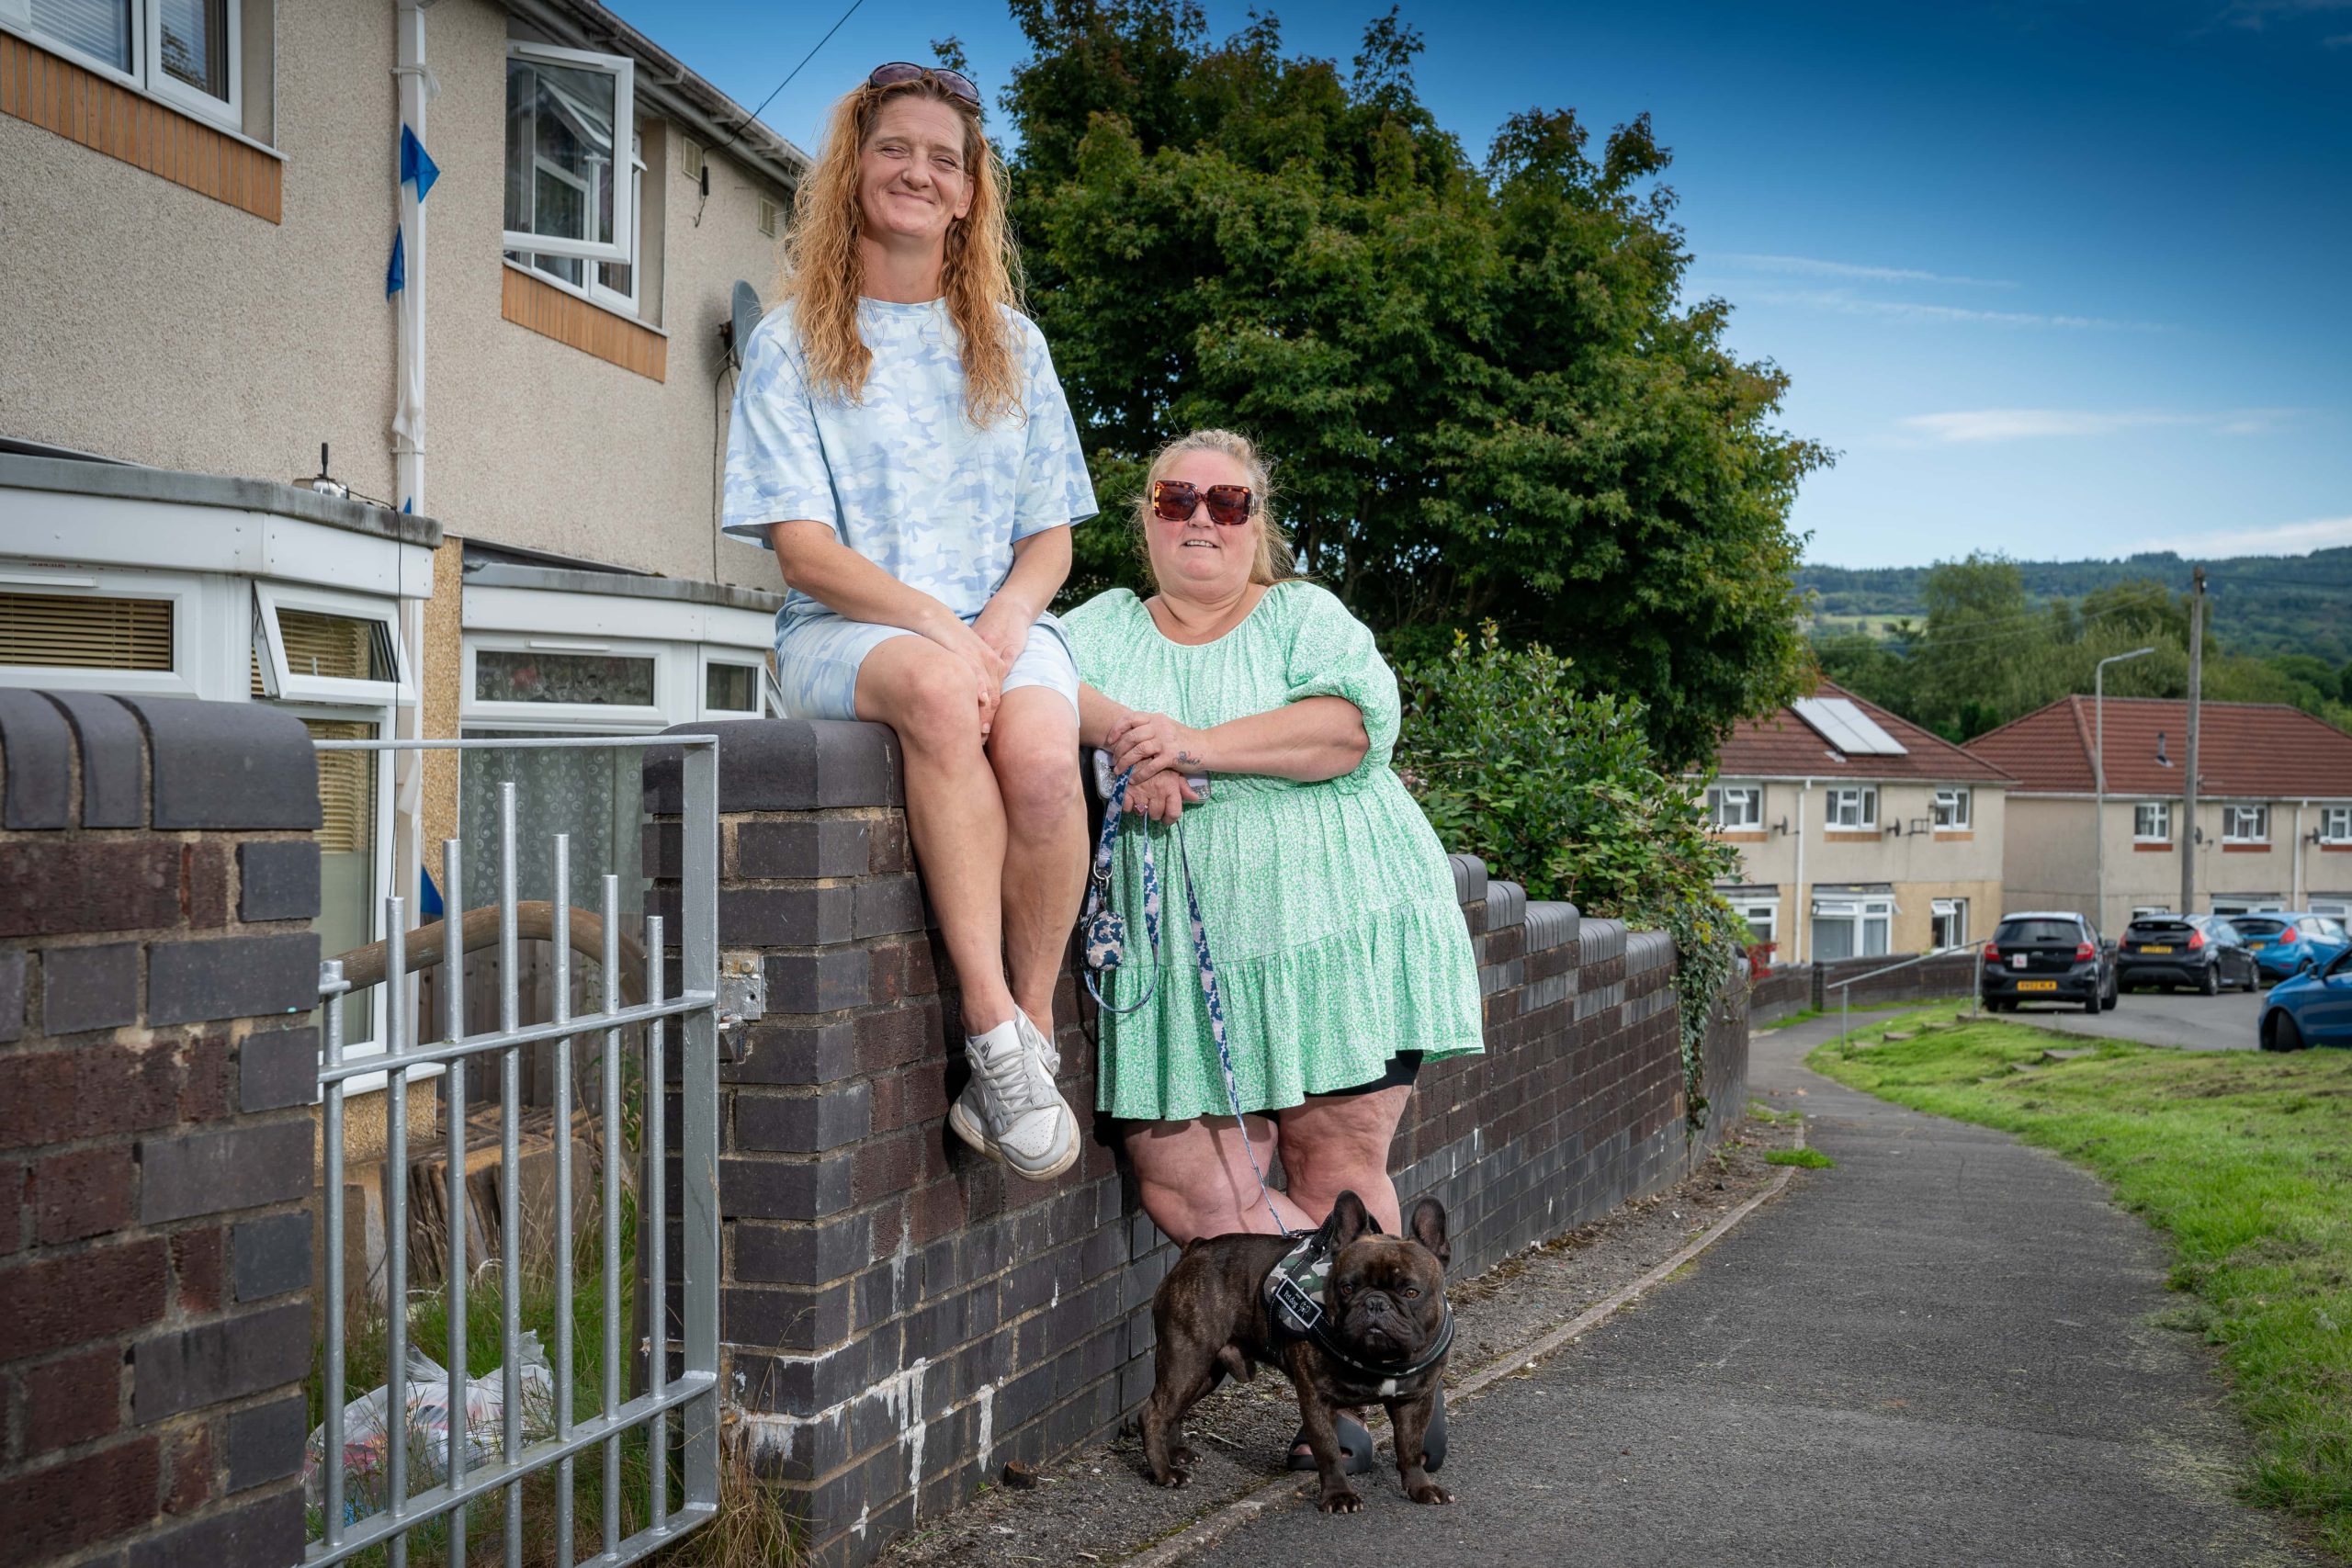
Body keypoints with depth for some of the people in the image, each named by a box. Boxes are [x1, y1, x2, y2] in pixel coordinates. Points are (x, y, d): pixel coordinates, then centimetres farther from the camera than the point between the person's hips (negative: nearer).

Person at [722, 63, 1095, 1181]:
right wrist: (935, 625, -18)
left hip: (999, 626, 2)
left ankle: (1032, 1031, -18)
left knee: (1042, 753, -34)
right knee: (935, 693, -39)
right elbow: (802, 547, -2)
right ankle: (993, 1032, -37)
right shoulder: (790, 343, 9)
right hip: (843, 632, -2)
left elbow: (1050, 537, 12)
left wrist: (1003, 620, -11)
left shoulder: (1009, 342, 18)